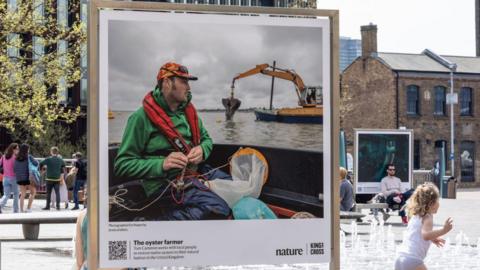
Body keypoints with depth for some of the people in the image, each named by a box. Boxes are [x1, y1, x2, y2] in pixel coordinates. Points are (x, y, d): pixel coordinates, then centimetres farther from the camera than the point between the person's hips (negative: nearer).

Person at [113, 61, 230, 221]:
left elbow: (206, 140, 24)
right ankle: (147, 223, -19)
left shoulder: (188, 111, 13)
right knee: (218, 209, -28)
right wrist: (161, 165, -21)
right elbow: (122, 165, -9)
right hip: (164, 184, -8)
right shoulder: (141, 117, -8)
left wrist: (202, 150, -1)